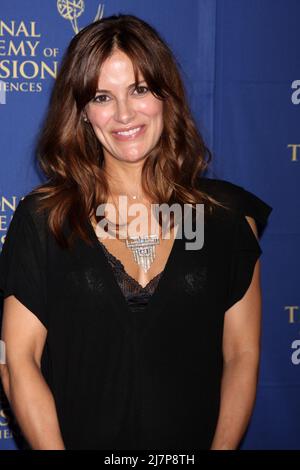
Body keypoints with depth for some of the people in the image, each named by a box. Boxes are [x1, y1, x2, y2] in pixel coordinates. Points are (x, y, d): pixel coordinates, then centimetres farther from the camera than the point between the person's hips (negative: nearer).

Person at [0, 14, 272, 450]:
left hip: (193, 444, 1)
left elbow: (242, 354, -3)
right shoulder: (42, 217, -7)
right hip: (77, 438, -1)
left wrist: (222, 446, -14)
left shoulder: (228, 213, -4)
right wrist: (53, 448, -18)